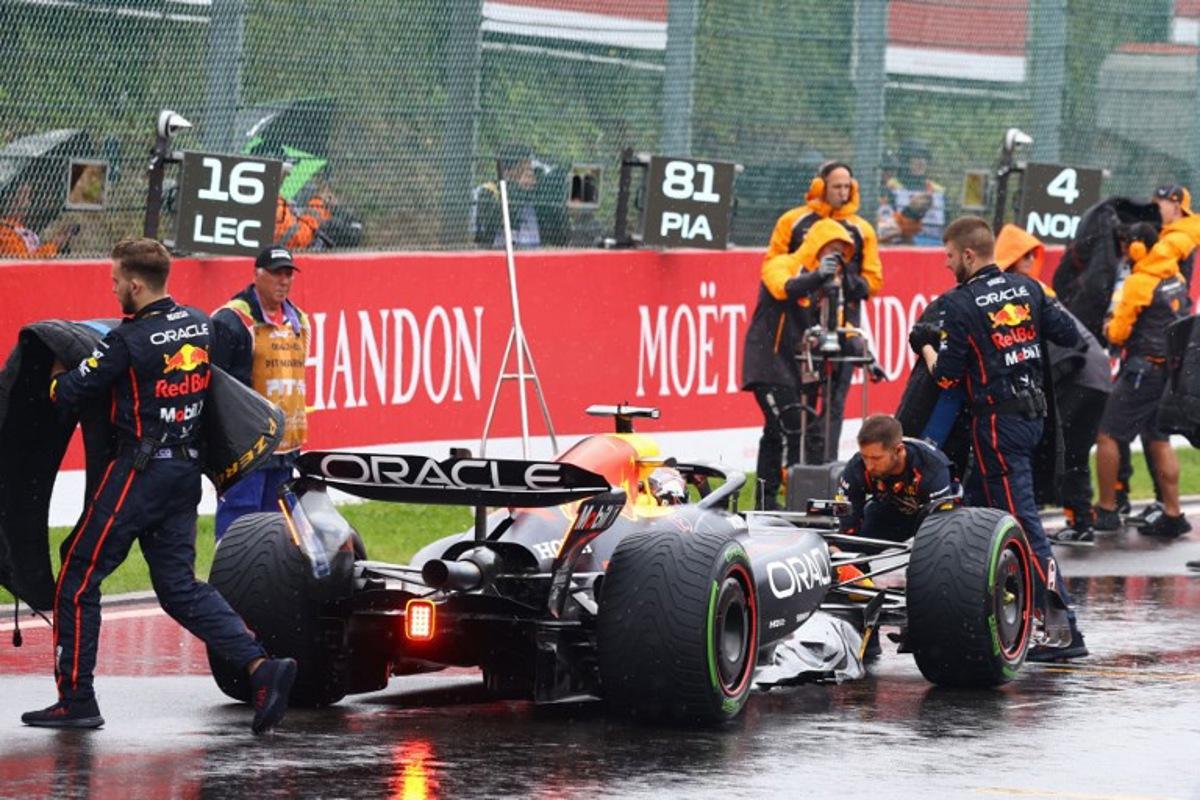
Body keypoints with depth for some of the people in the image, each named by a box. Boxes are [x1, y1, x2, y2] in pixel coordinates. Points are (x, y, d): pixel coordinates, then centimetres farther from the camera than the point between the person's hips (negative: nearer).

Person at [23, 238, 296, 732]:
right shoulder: (200, 325, 5)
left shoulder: (128, 341, -16)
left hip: (140, 471, -7)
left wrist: (57, 377, 12)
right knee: (179, 586, 12)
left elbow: (69, 394, -13)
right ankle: (261, 667, -5)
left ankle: (75, 700, 6)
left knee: (78, 580, 5)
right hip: (188, 469, 7)